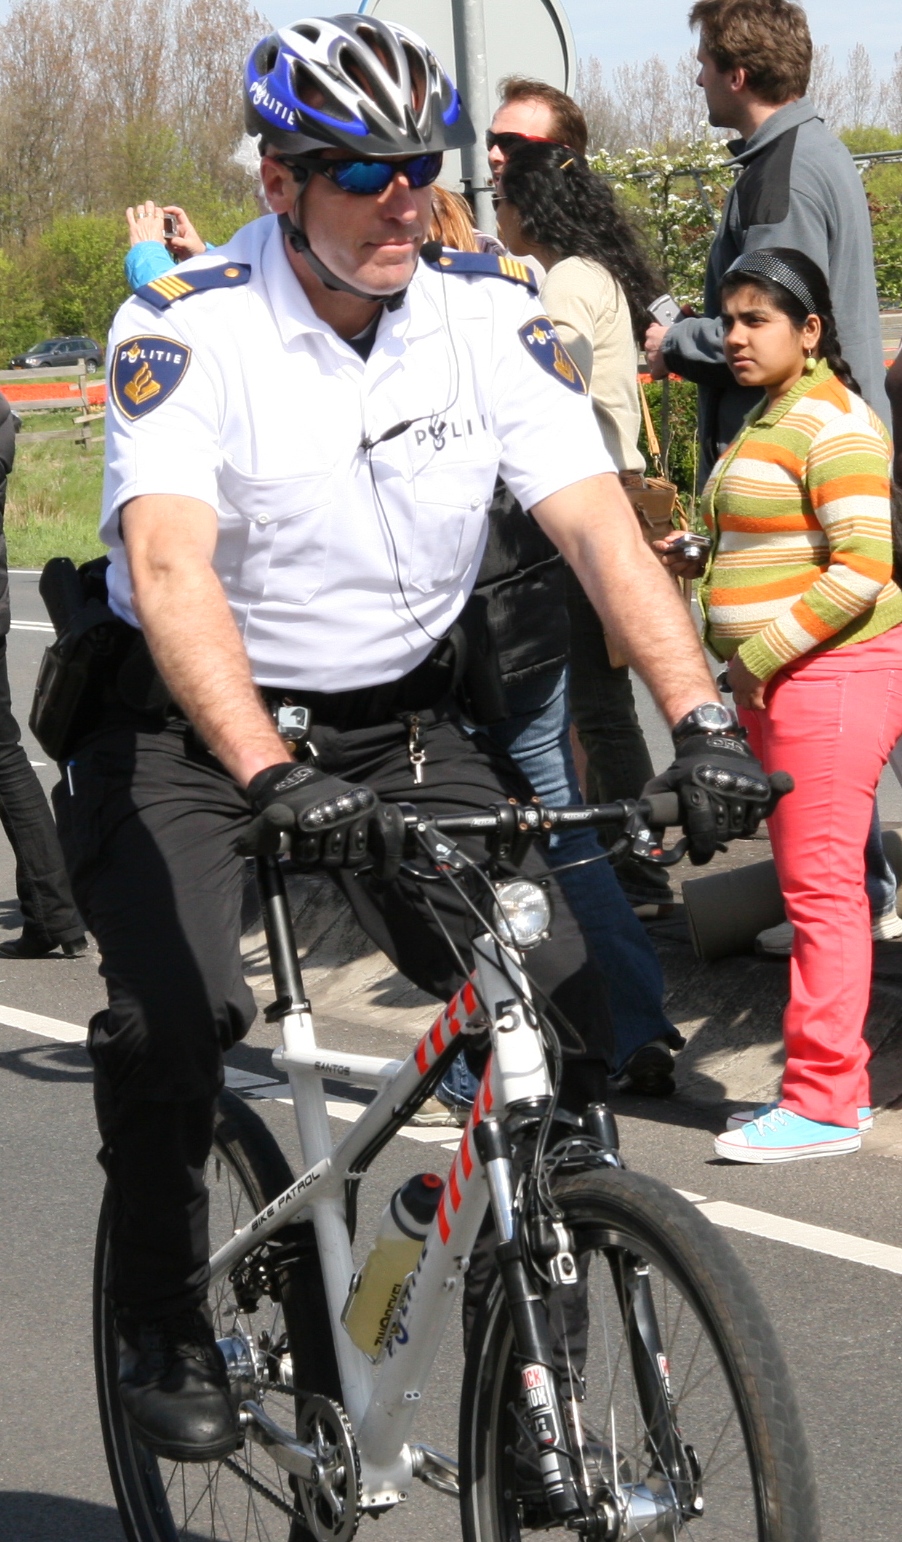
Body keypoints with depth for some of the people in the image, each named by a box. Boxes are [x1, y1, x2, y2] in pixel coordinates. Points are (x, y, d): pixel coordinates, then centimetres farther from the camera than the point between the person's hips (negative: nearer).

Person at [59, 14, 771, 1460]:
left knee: (565, 997, -14)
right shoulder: (188, 327, -19)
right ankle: (163, 1330, 0)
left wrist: (702, 720, -31)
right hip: (194, 730, -3)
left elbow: (600, 523, -15)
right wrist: (277, 780, -47)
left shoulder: (490, 314, -7)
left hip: (404, 723, 3)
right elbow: (170, 567, -32)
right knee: (175, 1017, -26)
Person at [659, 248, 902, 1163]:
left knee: (821, 888, -7)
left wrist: (762, 655, -17)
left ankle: (822, 1105, -3)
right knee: (811, 887, 13)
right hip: (774, 682, 10)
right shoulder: (768, 420, 18)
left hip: (828, 675, -10)